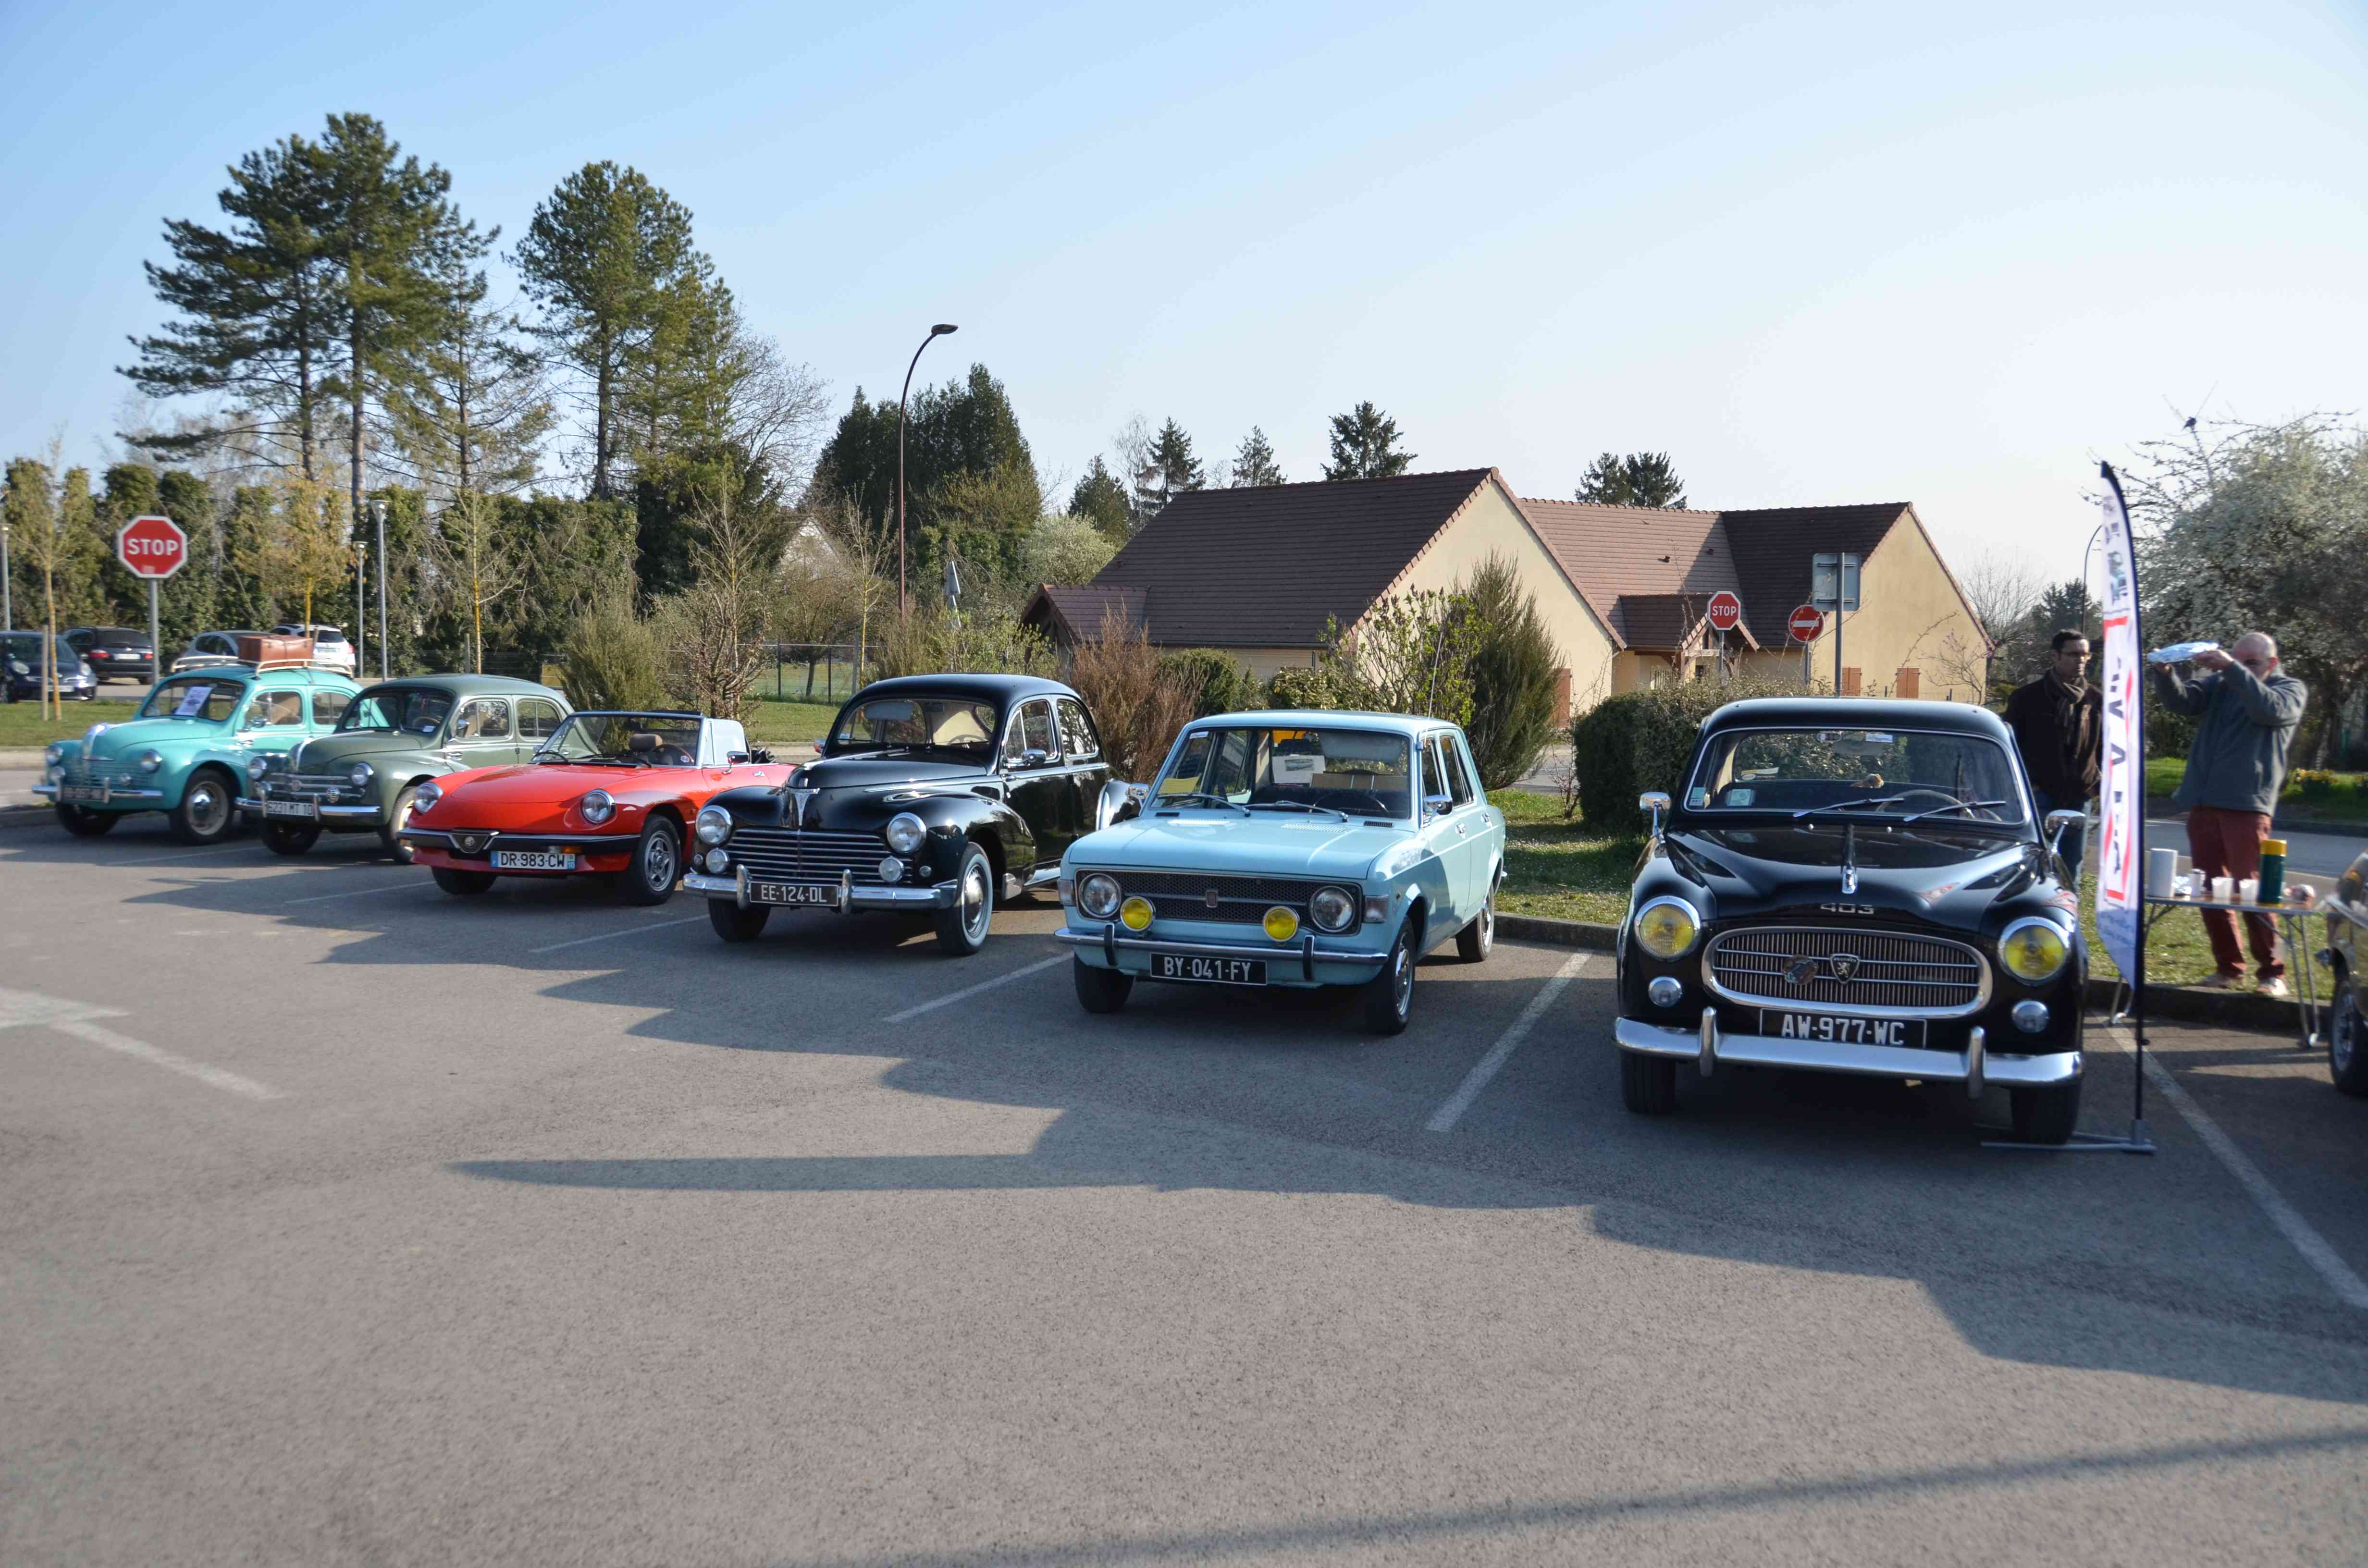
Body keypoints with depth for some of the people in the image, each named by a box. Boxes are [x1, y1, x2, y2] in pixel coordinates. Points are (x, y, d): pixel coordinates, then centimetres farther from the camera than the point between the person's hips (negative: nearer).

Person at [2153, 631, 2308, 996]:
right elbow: (2181, 700, 2)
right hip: (2203, 802, 5)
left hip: (2247, 805, -5)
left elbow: (2270, 708, -15)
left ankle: (2272, 972, 0)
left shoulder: (2290, 689, 7)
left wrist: (2231, 668, -23)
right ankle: (2229, 966, 16)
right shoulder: (2219, 684, 18)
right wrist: (2165, 673, -18)